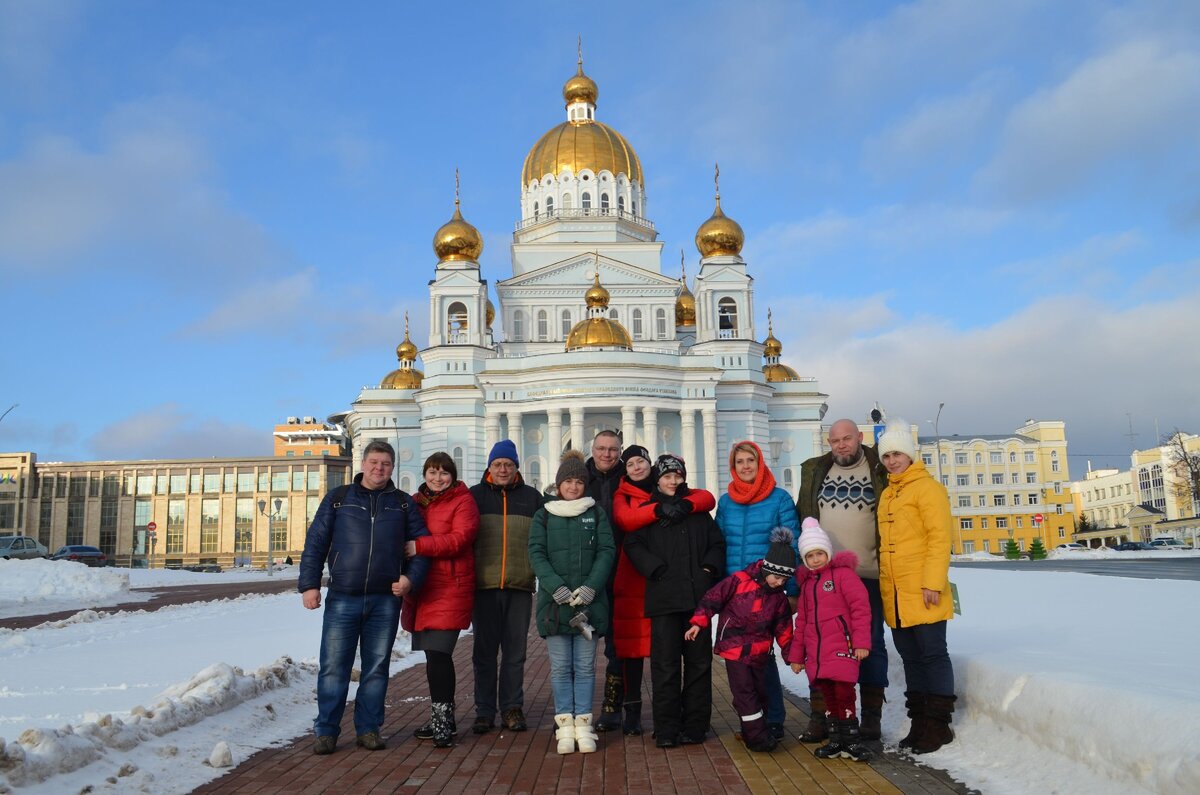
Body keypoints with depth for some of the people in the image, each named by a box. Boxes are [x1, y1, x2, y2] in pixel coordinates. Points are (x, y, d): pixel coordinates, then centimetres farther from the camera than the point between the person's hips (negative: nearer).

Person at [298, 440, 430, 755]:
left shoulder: (403, 503, 11)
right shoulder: (338, 499, 7)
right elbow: (315, 543, 5)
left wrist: (411, 578, -5)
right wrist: (309, 584, -3)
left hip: (386, 600, 1)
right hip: (342, 599, -1)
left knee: (377, 667, 8)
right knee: (333, 666, 0)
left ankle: (369, 729, 19)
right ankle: (326, 730, 11)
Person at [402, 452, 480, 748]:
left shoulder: (463, 501, -1)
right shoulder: (416, 502, 17)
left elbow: (460, 538, -15)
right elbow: (405, 538, 24)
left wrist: (420, 546, -21)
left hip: (450, 588, -6)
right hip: (421, 588, 6)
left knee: (437, 653, -12)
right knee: (434, 654, 11)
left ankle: (442, 720, -3)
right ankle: (443, 720, 22)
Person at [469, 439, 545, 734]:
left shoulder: (531, 497, 11)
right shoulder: (475, 495, 9)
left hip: (520, 587, 1)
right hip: (484, 586, 0)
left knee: (515, 652, 6)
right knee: (484, 652, 5)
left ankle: (512, 708, 17)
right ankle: (484, 711, 14)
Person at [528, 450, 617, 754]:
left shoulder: (596, 514, 9)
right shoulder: (544, 515, 9)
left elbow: (607, 551, 2)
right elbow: (536, 553, 0)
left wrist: (592, 586, -13)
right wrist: (555, 586, -15)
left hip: (589, 601, 0)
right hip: (554, 601, 0)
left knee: (585, 666, 4)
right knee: (560, 667, 2)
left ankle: (583, 724, 10)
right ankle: (565, 726, 9)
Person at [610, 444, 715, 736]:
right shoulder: (622, 496, 10)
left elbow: (707, 498, -1)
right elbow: (624, 519, -13)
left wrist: (684, 504, -20)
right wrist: (658, 509, -26)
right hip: (632, 582, -1)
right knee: (631, 644, 0)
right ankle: (632, 711, 10)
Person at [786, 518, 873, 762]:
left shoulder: (843, 573, -3)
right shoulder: (806, 582, 19)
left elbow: (860, 608, -9)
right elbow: (802, 620, 22)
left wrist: (861, 641, -15)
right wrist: (796, 654, 21)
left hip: (841, 647, -6)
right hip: (816, 651, 6)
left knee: (843, 691, -9)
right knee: (828, 694, 9)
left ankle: (851, 740, 3)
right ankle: (836, 740, 18)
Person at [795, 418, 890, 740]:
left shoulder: (879, 470, 1)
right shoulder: (814, 472, 9)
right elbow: (801, 517, 13)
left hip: (868, 575, -2)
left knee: (870, 645, 8)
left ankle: (871, 716, 18)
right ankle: (819, 716, 13)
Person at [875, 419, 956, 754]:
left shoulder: (927, 487, -7)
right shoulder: (886, 494, 17)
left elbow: (940, 537, -13)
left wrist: (933, 582, -19)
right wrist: (883, 585, 16)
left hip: (922, 592, -8)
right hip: (893, 595, 8)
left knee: (933, 654, 0)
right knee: (910, 657, 12)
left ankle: (939, 724, 8)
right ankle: (919, 723, 20)